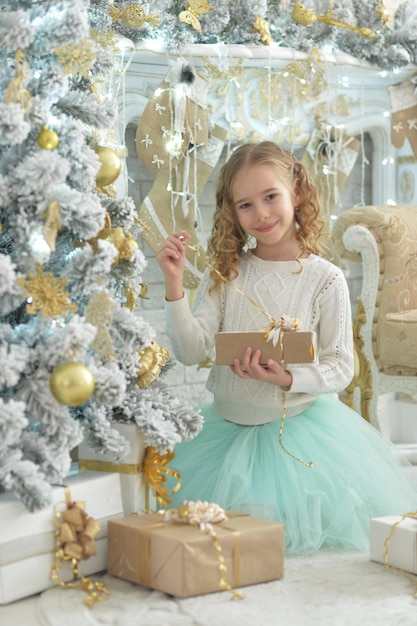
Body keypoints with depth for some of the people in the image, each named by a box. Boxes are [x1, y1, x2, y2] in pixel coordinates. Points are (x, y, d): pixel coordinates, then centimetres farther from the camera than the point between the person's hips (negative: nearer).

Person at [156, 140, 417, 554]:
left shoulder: (324, 279, -9)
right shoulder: (224, 274, -2)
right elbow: (190, 352, -11)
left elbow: (340, 367, -7)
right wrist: (174, 285, -22)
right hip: (227, 425, 3)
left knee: (300, 524, -7)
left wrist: (287, 379, -25)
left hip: (299, 425, -2)